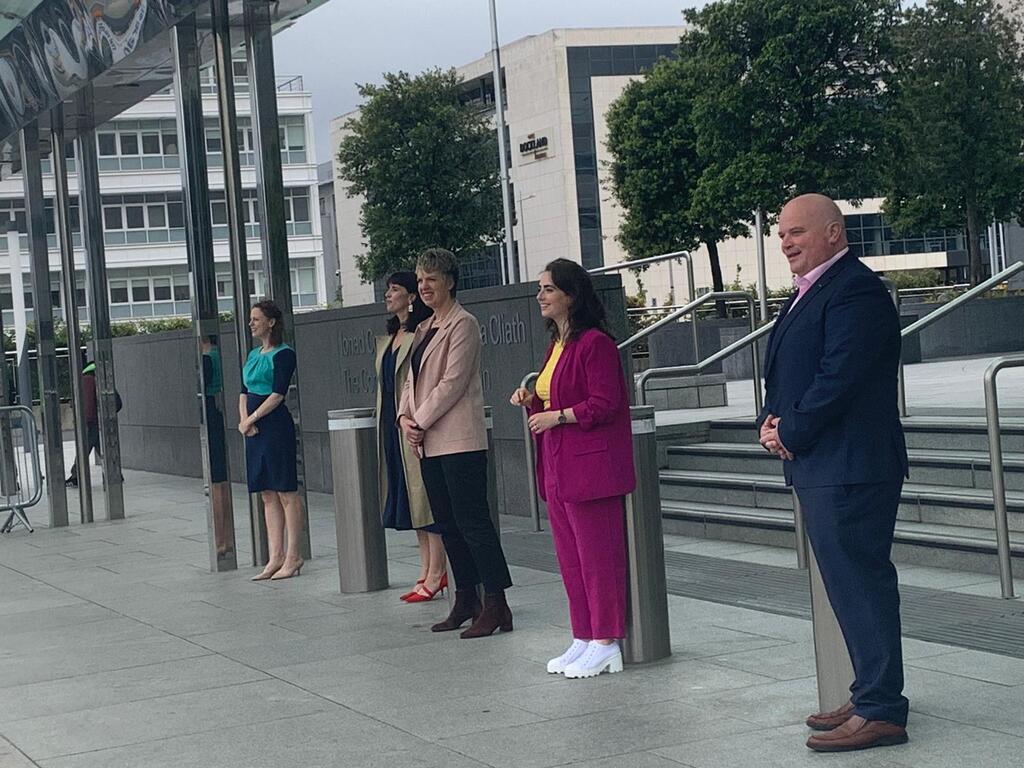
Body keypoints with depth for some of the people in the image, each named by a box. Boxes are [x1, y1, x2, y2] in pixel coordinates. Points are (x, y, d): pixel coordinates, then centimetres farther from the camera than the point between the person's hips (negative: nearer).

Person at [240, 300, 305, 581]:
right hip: (255, 430, 9)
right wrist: (244, 419, -2)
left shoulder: (283, 354, -7)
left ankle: (292, 557, -2)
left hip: (276, 425, -9)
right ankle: (275, 557, 11)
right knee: (268, 495, 8)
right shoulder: (253, 355, 17)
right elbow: (244, 392, 14)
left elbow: (277, 394, -14)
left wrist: (253, 418, -12)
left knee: (286, 493, -5)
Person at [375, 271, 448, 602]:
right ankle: (428, 570, 17)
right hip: (391, 426, 10)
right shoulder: (388, 339, 17)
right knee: (409, 498, 11)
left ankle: (435, 575, -3)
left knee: (426, 496, -6)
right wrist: (383, 424, 18)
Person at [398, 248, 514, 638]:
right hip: (428, 443, 9)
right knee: (448, 524, 11)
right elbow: (412, 380, 18)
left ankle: (496, 606, -7)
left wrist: (421, 422, -13)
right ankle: (466, 600, 18)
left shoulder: (462, 324, -7)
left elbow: (452, 382, -14)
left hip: (458, 440, -9)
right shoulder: (424, 329, 18)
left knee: (472, 521, -9)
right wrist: (405, 418, 1)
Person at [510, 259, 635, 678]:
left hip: (590, 466, -10)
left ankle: (605, 644, 3)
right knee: (570, 559, 13)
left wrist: (558, 416, -18)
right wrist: (531, 401, 6)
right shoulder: (556, 345, 17)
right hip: (558, 467, 10)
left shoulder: (594, 344, -13)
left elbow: (603, 405, -19)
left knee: (597, 555, -3)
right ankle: (583, 639, 20)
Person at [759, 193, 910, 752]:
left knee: (861, 584, -7)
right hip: (817, 466, 11)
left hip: (849, 469, -11)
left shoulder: (856, 291, -14)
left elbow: (838, 377, -22)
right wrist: (772, 421, 4)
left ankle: (880, 712, -2)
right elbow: (786, 373, 22)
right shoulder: (809, 292, 19)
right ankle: (872, 695, 25)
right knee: (849, 584, 15)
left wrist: (791, 432, -13)